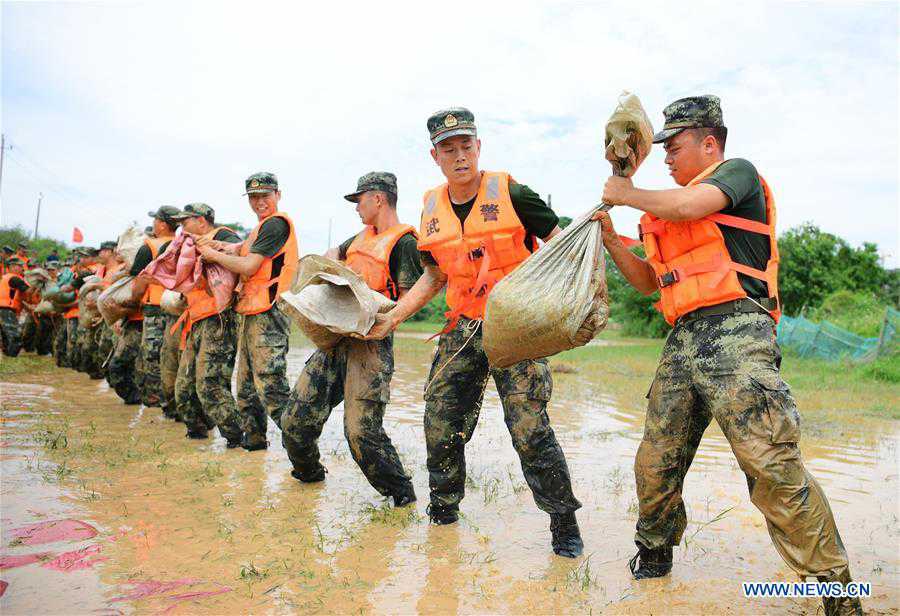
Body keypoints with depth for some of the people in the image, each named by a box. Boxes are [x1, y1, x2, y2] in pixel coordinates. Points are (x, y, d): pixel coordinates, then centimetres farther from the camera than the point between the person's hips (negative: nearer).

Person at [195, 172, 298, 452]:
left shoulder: (276, 223, -11)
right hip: (252, 313, 10)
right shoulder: (262, 228, 21)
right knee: (246, 384, 17)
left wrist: (214, 254, -3)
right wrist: (219, 246, -1)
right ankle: (253, 438, 29)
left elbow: (248, 267, -16)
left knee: (270, 384, -13)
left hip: (267, 315, -10)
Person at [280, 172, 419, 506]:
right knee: (296, 418, 9)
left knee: (362, 431, -14)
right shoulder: (364, 236, 21)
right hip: (335, 339, 8)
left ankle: (402, 494, 7)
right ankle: (308, 472, 35)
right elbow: (333, 253, 39)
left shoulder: (403, 241, -5)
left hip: (370, 344, -8)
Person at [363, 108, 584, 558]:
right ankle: (443, 510, 31)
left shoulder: (510, 193, -7)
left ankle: (564, 521, 9)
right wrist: (391, 317, 13)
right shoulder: (432, 210, 8)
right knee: (440, 424, 8)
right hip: (463, 330, 5)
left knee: (529, 428, -11)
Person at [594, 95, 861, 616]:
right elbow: (650, 281, 27)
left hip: (734, 332, -7)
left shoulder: (739, 172, 6)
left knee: (773, 467, -13)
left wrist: (628, 194, 2)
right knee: (655, 464, 8)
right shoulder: (670, 212, 26)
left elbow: (688, 206, -15)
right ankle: (655, 554, 29)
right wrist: (611, 239, 17)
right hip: (683, 341, 7)